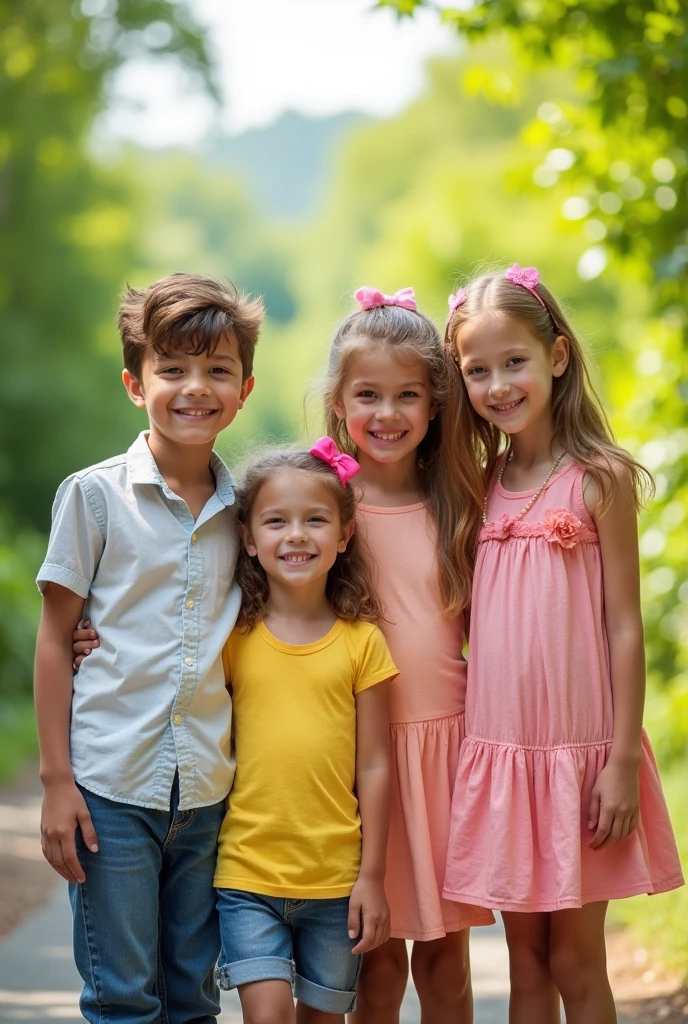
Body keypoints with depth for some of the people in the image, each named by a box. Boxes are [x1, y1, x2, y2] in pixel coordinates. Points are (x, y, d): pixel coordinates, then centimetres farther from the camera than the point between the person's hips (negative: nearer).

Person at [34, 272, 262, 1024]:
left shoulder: (241, 509, 7)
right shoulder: (95, 494, -3)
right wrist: (56, 779, -5)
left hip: (208, 791, 4)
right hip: (110, 786, -3)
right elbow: (55, 638, -1)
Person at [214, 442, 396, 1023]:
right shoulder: (233, 638, 0)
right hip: (247, 870, -1)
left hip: (336, 879, 1)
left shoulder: (361, 642, 0)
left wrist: (372, 876, 0)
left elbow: (374, 767, 1)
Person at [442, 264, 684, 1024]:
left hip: (579, 749, -4)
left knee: (576, 962, 4)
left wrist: (623, 764, -11)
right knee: (525, 961, 11)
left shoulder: (597, 480, -7)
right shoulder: (485, 485, 7)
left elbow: (624, 626, -8)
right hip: (497, 753, 4)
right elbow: (478, 620, 9)